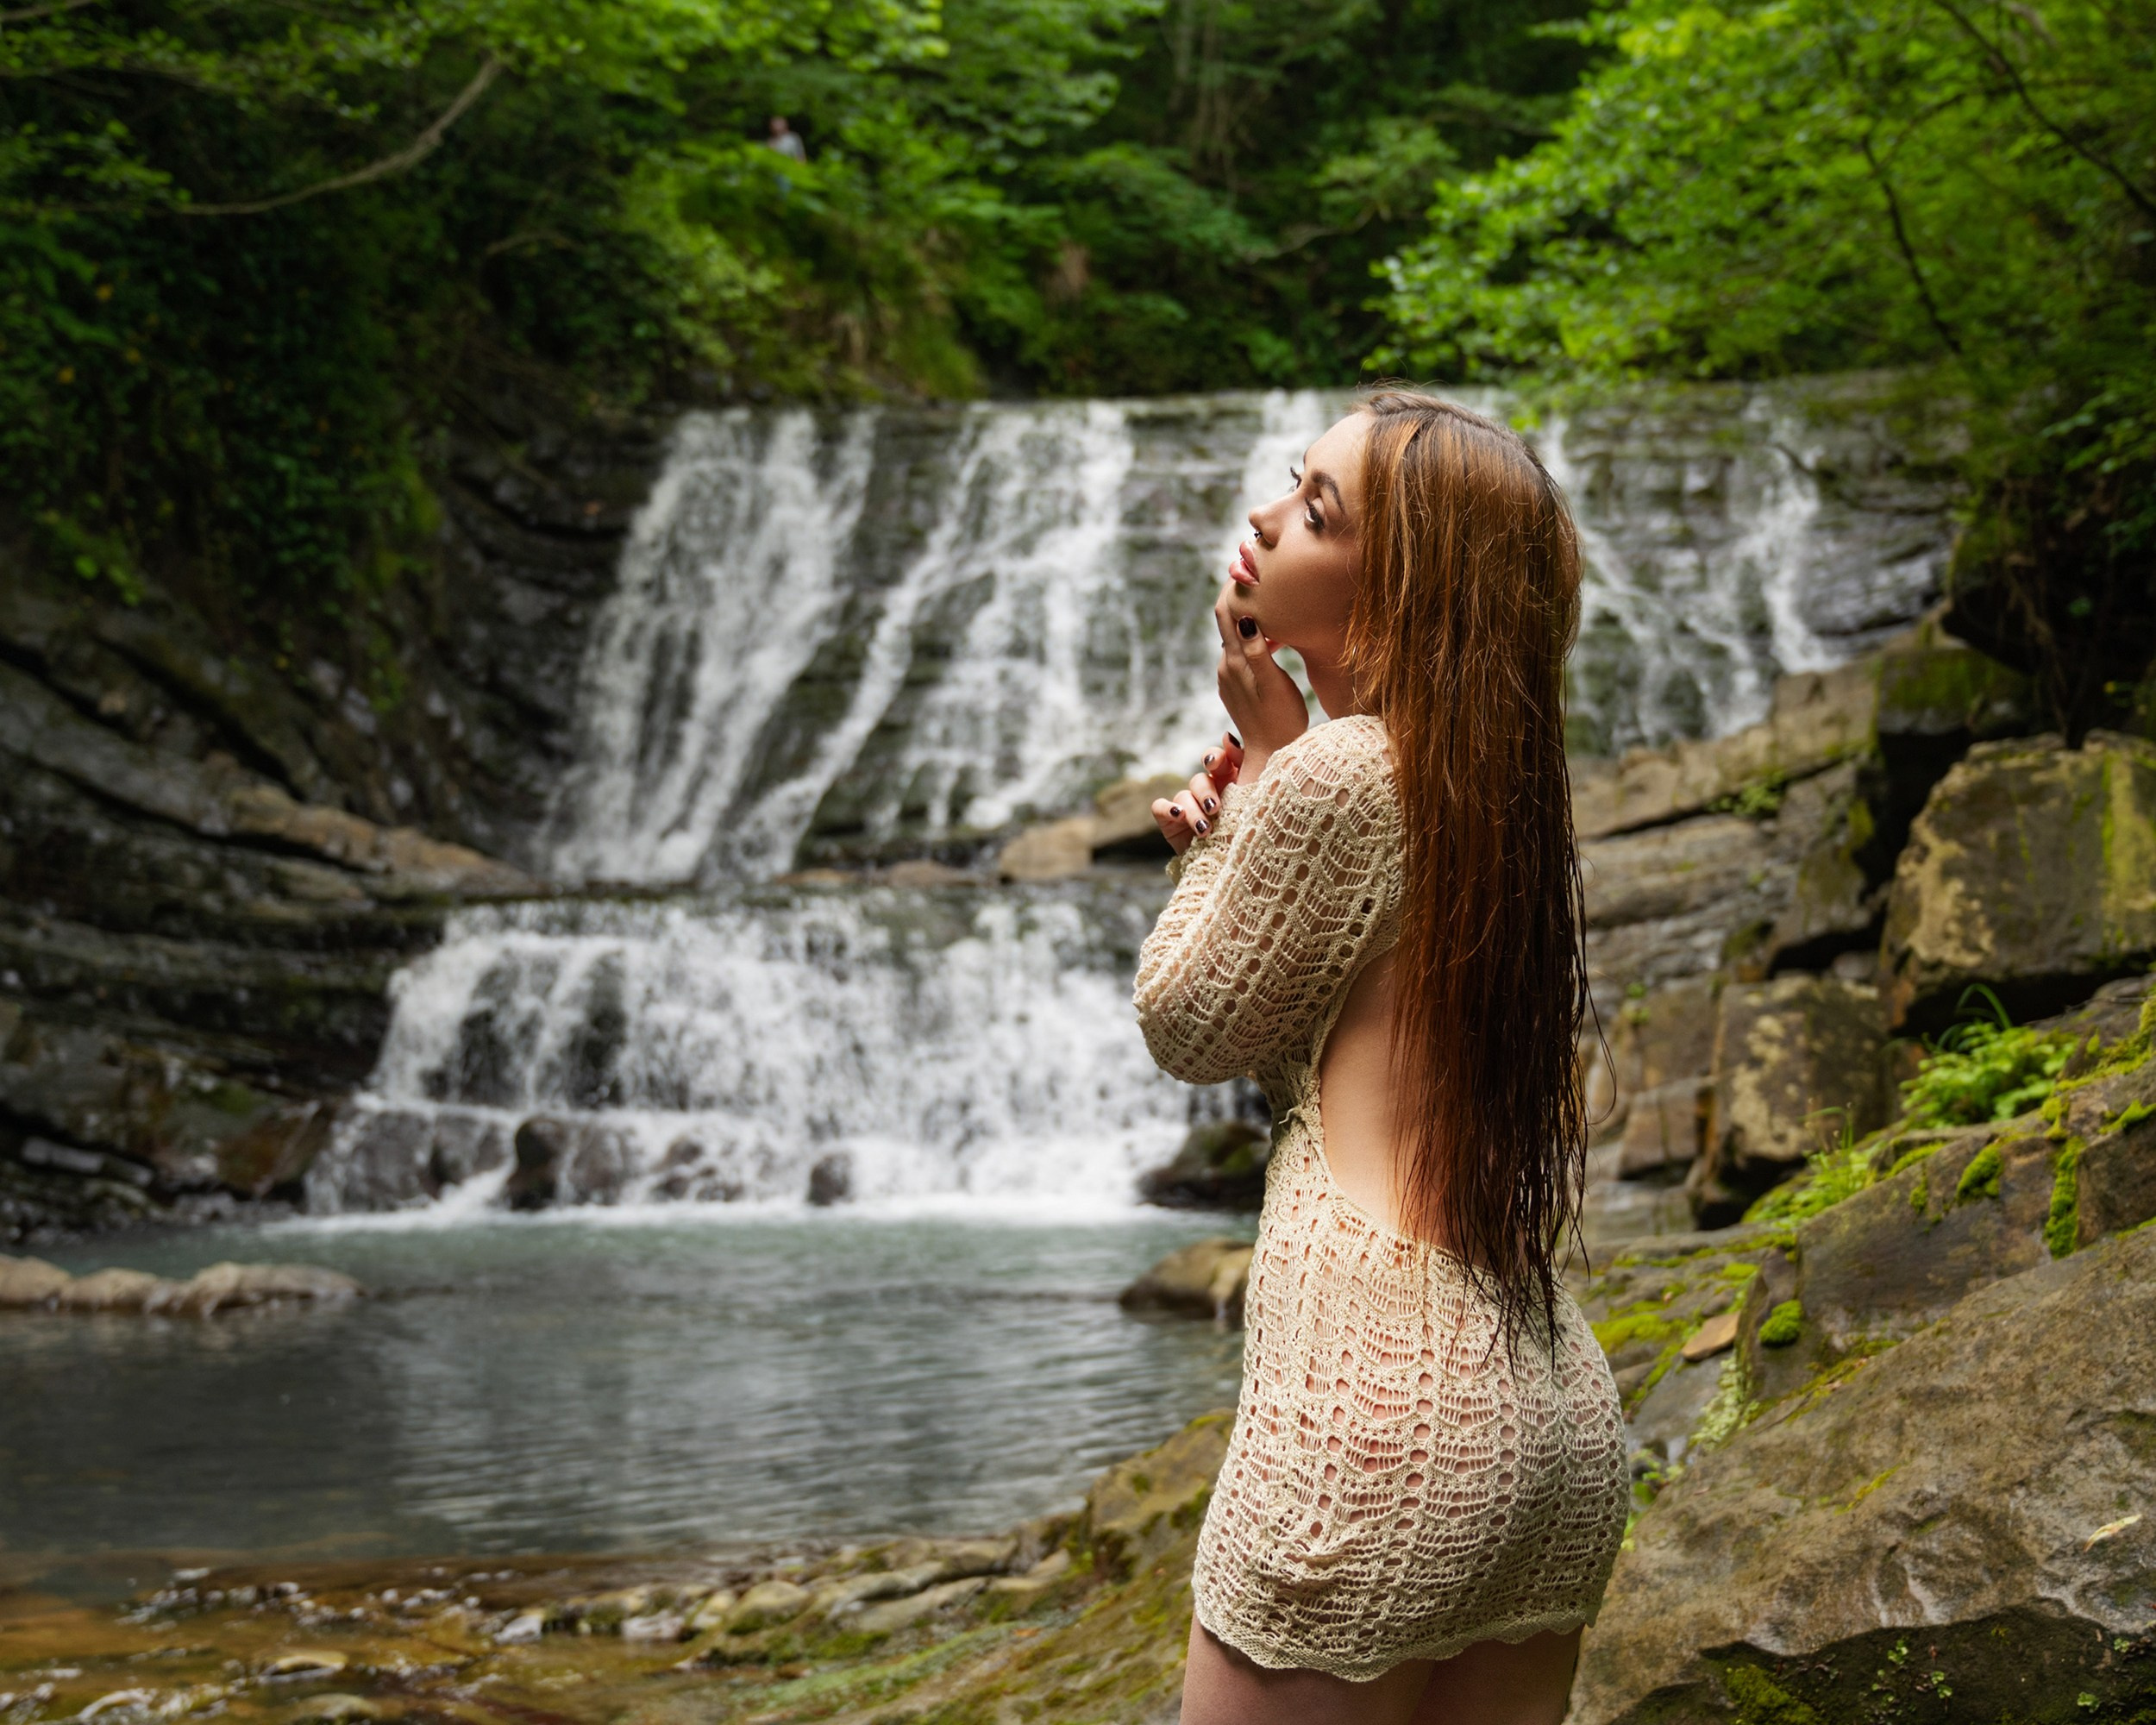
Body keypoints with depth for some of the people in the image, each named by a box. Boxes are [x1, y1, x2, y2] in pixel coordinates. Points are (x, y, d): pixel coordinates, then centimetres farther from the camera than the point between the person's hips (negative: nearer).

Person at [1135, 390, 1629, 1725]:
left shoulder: (1340, 771, -12)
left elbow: (1193, 1029, 0)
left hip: (1379, 1411, -9)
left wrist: (1261, 754, 3)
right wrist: (1229, 836, 9)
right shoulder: (1499, 785, 13)